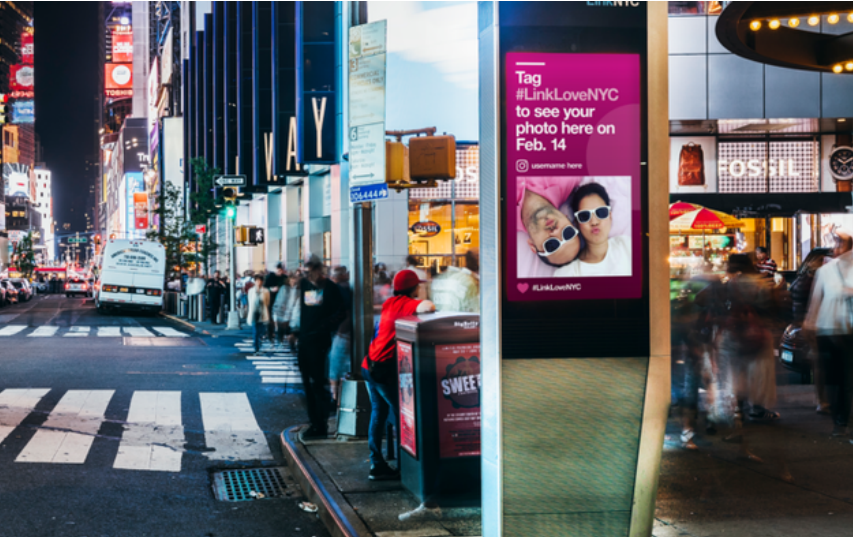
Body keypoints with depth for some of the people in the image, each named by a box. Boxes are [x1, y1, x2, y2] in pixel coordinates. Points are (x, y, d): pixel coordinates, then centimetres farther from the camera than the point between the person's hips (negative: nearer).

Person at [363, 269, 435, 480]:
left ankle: (377, 465, 15)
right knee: (400, 415, 1)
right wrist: (429, 307, -9)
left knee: (378, 414, 12)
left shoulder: (390, 303, 12)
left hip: (371, 366, 9)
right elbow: (427, 306, -31)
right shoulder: (405, 303, -13)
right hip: (385, 368, -9)